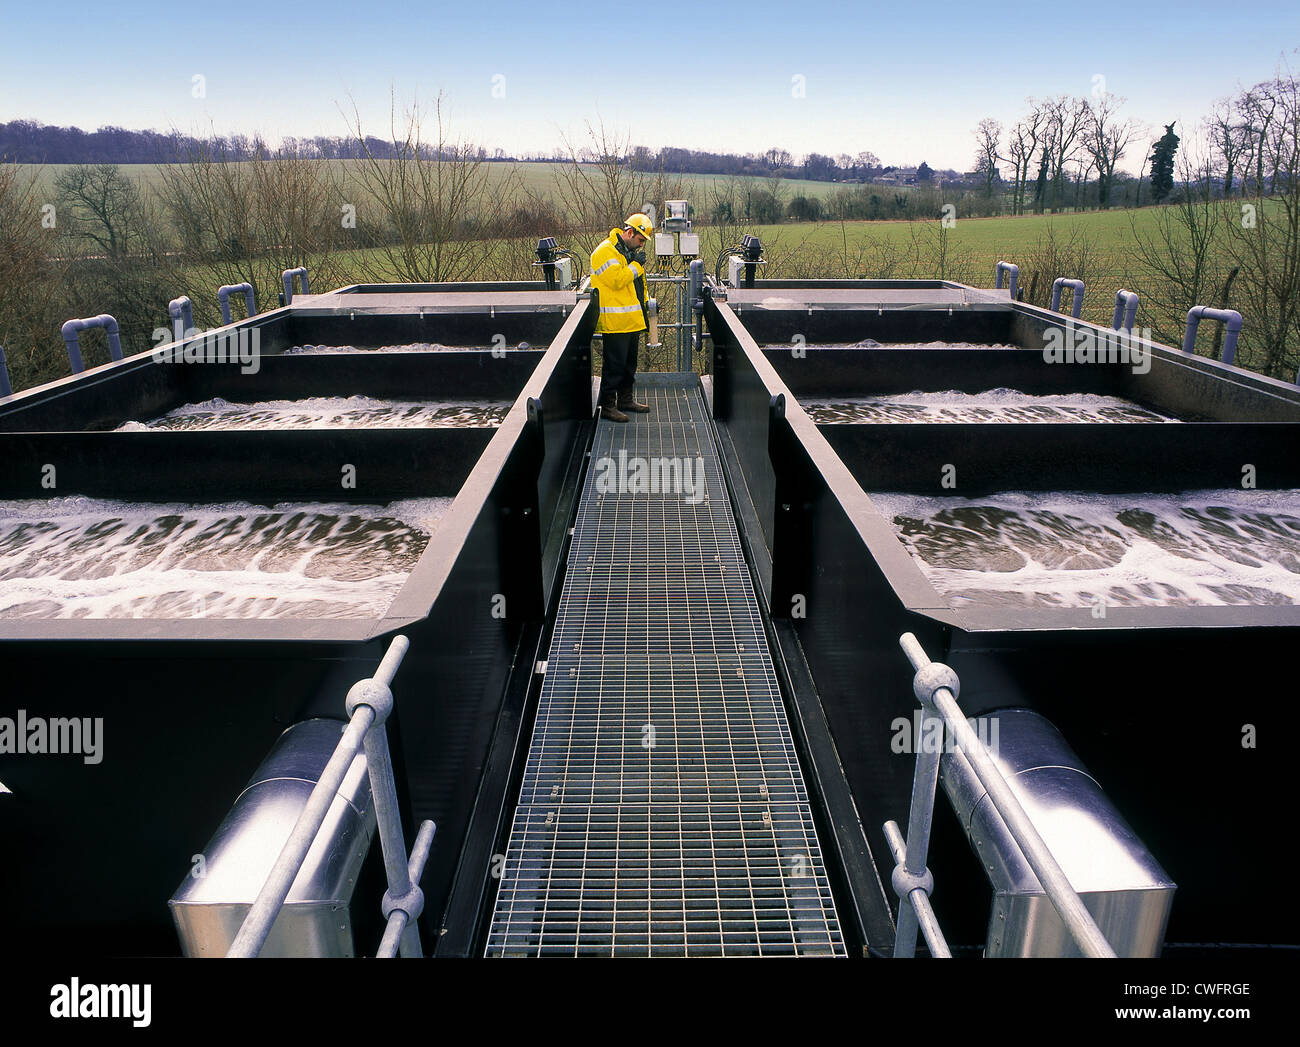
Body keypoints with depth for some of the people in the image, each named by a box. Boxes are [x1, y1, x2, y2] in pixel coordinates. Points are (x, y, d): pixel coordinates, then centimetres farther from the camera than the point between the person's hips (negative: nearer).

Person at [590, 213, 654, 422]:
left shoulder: (629, 251, 17)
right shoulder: (605, 251, -13)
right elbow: (617, 280, -23)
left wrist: (644, 304, 21)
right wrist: (636, 264, -13)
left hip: (632, 320, 9)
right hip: (615, 322, -9)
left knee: (629, 362, 16)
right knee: (614, 365, -7)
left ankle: (626, 399, 27)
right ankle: (607, 406, -1)